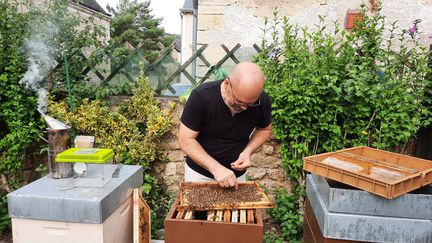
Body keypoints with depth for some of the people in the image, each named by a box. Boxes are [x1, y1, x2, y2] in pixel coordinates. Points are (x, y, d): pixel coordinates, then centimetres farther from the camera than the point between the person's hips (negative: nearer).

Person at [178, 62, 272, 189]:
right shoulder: (201, 96, -26)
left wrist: (248, 151, -16)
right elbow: (185, 140, -21)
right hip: (199, 172, -2)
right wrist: (215, 168, -31)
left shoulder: (262, 100, -17)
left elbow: (265, 129, 1)